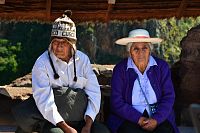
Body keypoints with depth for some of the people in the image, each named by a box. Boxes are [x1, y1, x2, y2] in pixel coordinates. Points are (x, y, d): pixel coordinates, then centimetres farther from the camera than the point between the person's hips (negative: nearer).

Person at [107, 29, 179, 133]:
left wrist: (156, 119, -14)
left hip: (158, 117, 2)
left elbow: (168, 97, 1)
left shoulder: (161, 66, 5)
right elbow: (117, 103, -5)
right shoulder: (120, 69, 0)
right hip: (130, 118, -1)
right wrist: (139, 119, -16)